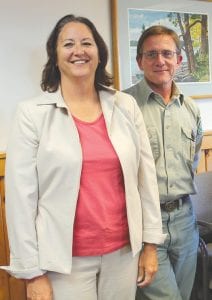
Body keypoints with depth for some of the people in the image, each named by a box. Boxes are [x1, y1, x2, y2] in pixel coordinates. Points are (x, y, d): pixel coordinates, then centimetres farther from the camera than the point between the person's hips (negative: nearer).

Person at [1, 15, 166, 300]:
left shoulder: (126, 106, 1)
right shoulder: (32, 113, -8)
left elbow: (146, 175, 4)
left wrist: (150, 243, 5)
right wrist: (32, 272, -8)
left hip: (124, 251, 3)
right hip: (66, 260, -3)